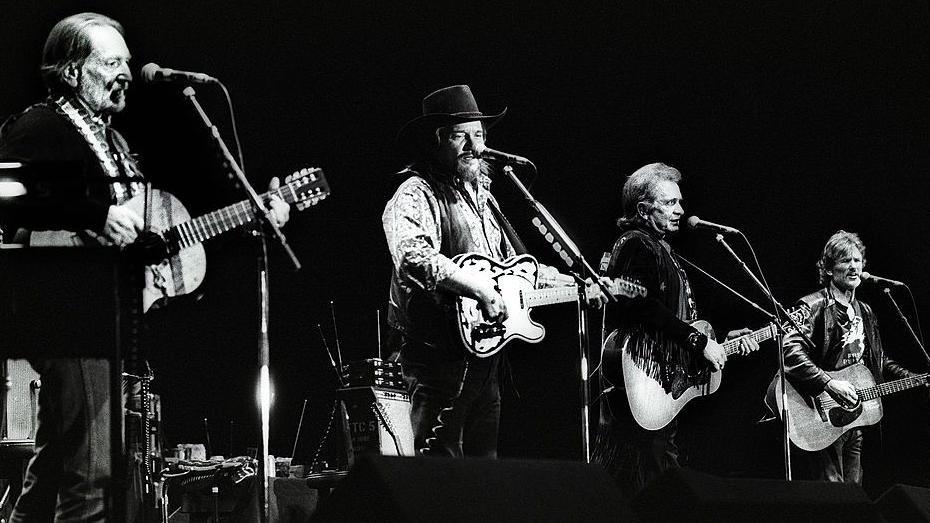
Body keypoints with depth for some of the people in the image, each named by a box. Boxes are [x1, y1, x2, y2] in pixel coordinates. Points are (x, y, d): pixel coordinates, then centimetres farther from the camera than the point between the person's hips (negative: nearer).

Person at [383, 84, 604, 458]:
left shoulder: (481, 195, 21)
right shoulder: (416, 195, -9)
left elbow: (513, 263, 31)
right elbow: (412, 256, -29)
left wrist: (574, 286, 23)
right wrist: (480, 288, -31)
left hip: (485, 352, 9)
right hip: (439, 354, -9)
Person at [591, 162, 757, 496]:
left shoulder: (661, 250, 23)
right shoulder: (634, 245, -8)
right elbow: (644, 308, -22)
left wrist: (723, 340, 18)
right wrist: (700, 342, -18)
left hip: (667, 381, 10)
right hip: (641, 375, -10)